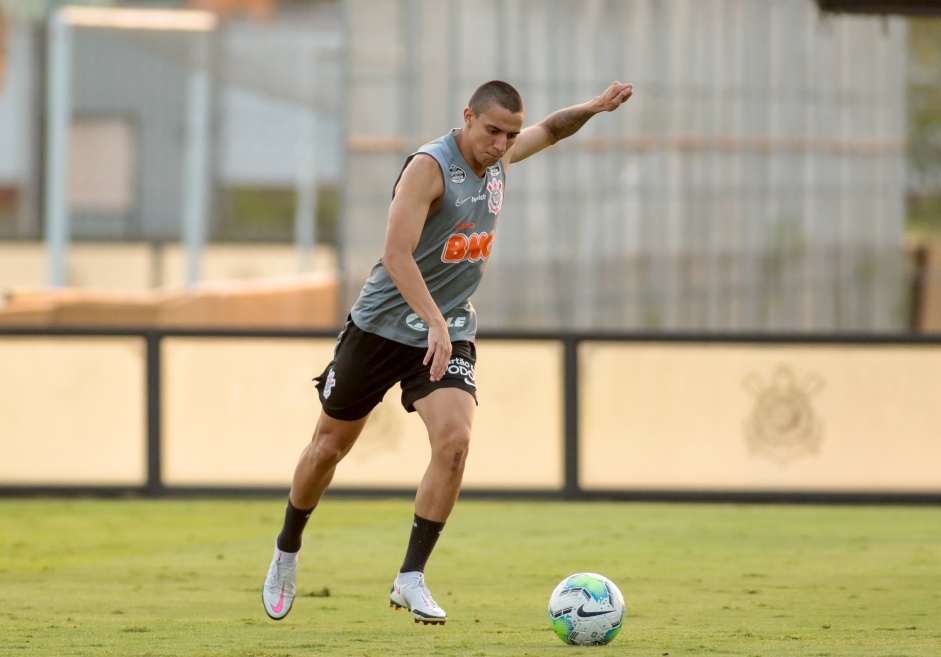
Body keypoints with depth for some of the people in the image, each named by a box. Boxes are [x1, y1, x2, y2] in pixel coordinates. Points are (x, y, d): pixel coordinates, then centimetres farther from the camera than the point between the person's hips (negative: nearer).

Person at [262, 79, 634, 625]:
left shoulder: (499, 157, 2)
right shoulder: (430, 166, -20)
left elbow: (551, 129, 24)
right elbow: (397, 254, -30)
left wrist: (593, 108, 5)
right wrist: (435, 322, -40)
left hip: (450, 332, 4)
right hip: (383, 326, -4)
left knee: (455, 440, -20)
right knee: (330, 446, 9)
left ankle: (411, 580, -13)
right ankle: (287, 554, 33)